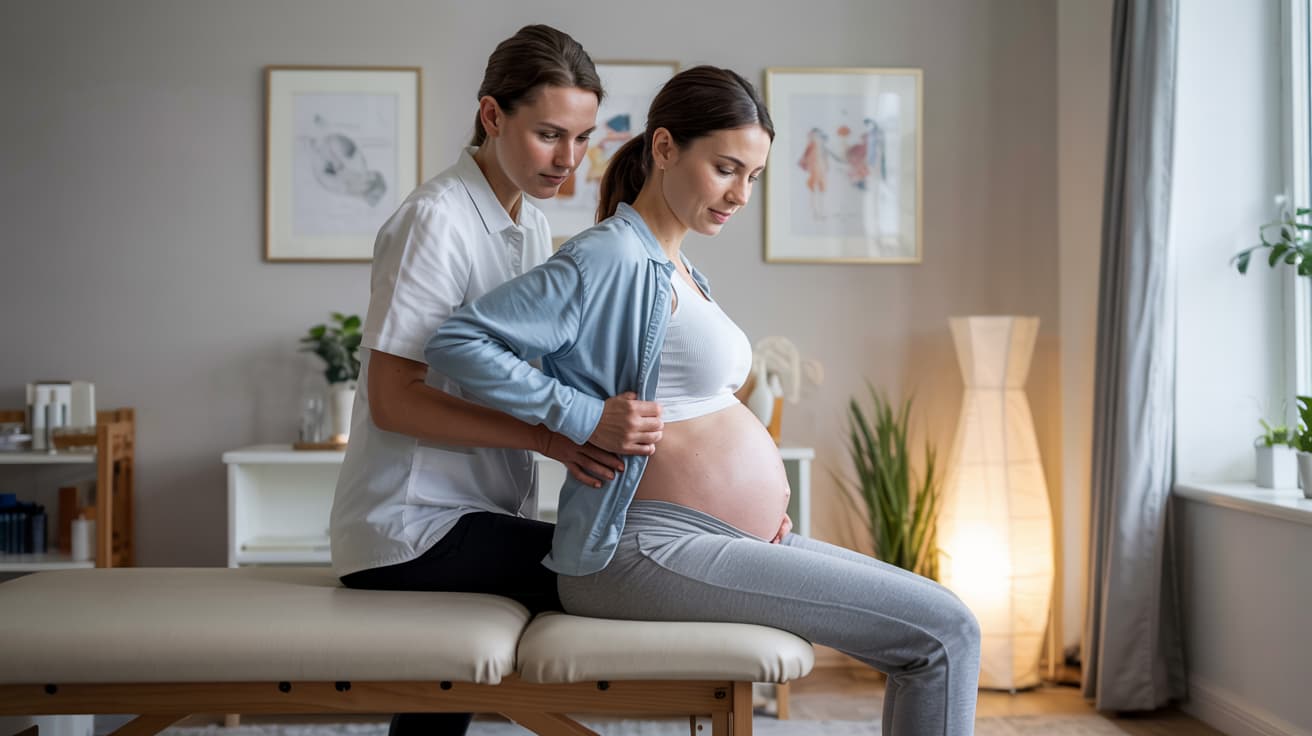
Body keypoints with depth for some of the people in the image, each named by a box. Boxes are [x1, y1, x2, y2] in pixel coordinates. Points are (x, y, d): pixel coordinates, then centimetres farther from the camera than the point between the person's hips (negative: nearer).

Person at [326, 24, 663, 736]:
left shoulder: (532, 225, 14)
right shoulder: (436, 219, -15)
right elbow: (391, 399, -21)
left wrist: (596, 423, -2)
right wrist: (552, 435, -27)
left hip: (481, 510, 9)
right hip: (414, 524, -9)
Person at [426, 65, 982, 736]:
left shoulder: (671, 265, 17)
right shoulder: (612, 258, -12)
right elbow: (456, 340, -18)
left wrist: (757, 488, 10)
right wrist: (590, 420, -19)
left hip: (736, 534, 10)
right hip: (654, 547, -10)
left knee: (943, 630, 11)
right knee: (944, 632, -14)